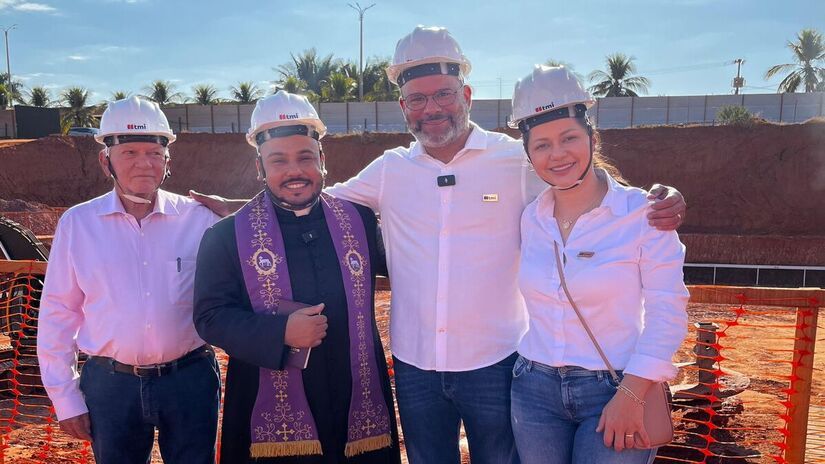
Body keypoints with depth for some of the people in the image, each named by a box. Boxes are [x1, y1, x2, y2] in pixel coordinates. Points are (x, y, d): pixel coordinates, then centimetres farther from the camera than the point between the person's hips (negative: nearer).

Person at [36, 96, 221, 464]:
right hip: (111, 384, 1)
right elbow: (58, 313, 3)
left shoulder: (199, 218, -4)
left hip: (189, 379, 0)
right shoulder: (77, 223, -1)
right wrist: (65, 398, 3)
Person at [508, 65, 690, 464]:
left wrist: (631, 395, -14)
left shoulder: (643, 214, -10)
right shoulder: (531, 218, 3)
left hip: (615, 391, -4)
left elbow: (667, 313, -10)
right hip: (535, 391, 4)